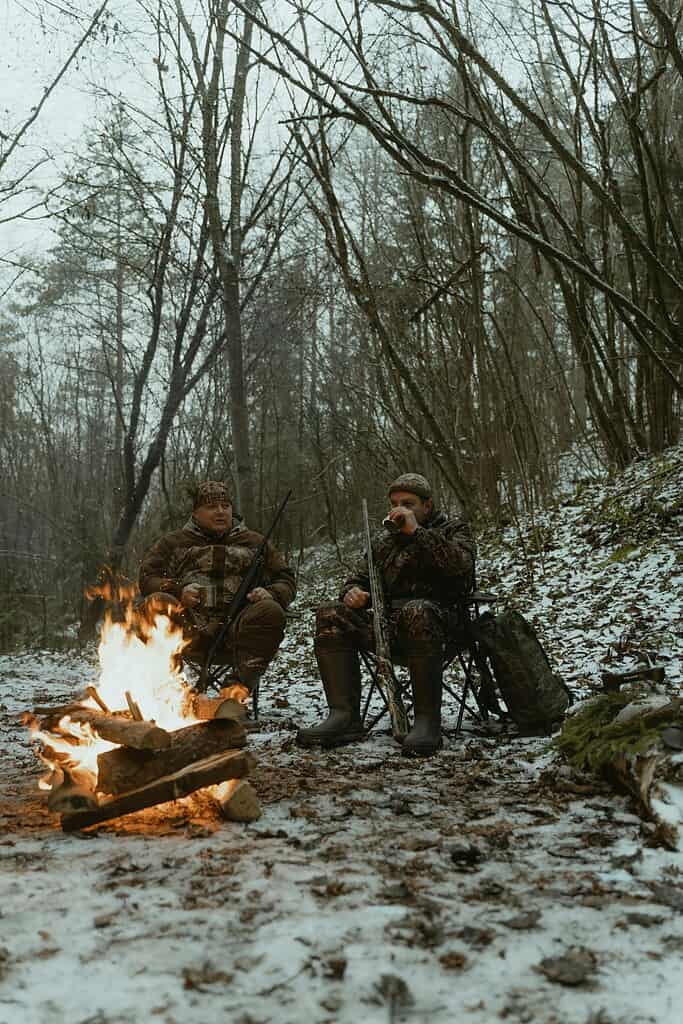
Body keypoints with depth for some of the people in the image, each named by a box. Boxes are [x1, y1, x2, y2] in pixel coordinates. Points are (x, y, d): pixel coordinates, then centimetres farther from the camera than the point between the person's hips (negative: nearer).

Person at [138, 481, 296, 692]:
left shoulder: (254, 543, 24)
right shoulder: (173, 543, 22)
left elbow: (286, 581, 21)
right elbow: (147, 578, 13)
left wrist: (269, 594, -3)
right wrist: (178, 590, -8)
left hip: (238, 627, 0)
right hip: (189, 630, 0)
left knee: (271, 612, -31)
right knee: (156, 604, -30)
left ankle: (242, 685, -38)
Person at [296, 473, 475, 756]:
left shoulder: (452, 530, 10)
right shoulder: (383, 541, 24)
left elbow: (461, 566, -12)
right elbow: (359, 579, 22)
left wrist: (417, 531, -14)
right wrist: (352, 592, -3)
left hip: (439, 621, -5)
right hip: (389, 626, 5)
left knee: (416, 612, -39)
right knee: (331, 616, -16)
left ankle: (427, 720, -32)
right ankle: (345, 716, -23)